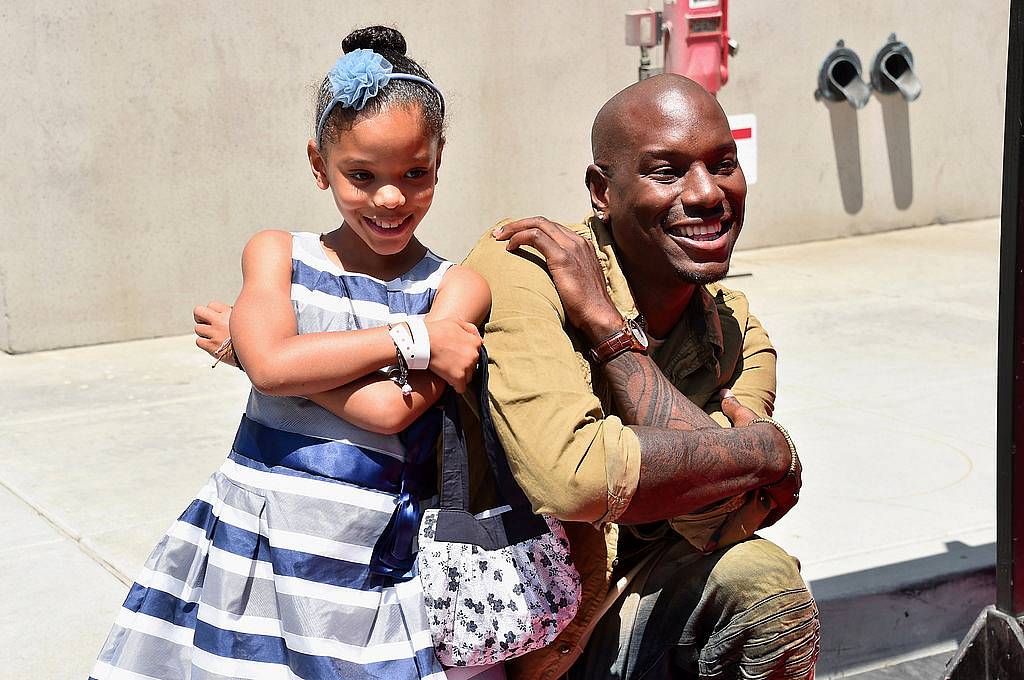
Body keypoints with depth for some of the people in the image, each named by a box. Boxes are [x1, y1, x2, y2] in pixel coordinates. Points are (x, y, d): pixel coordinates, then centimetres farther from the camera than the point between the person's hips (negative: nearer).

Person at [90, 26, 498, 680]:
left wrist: (241, 344, -10)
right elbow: (272, 365, -15)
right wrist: (412, 339, -15)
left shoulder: (457, 289, -4)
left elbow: (391, 409, -18)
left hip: (376, 573, -1)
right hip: (249, 556, 2)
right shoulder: (277, 254, 3)